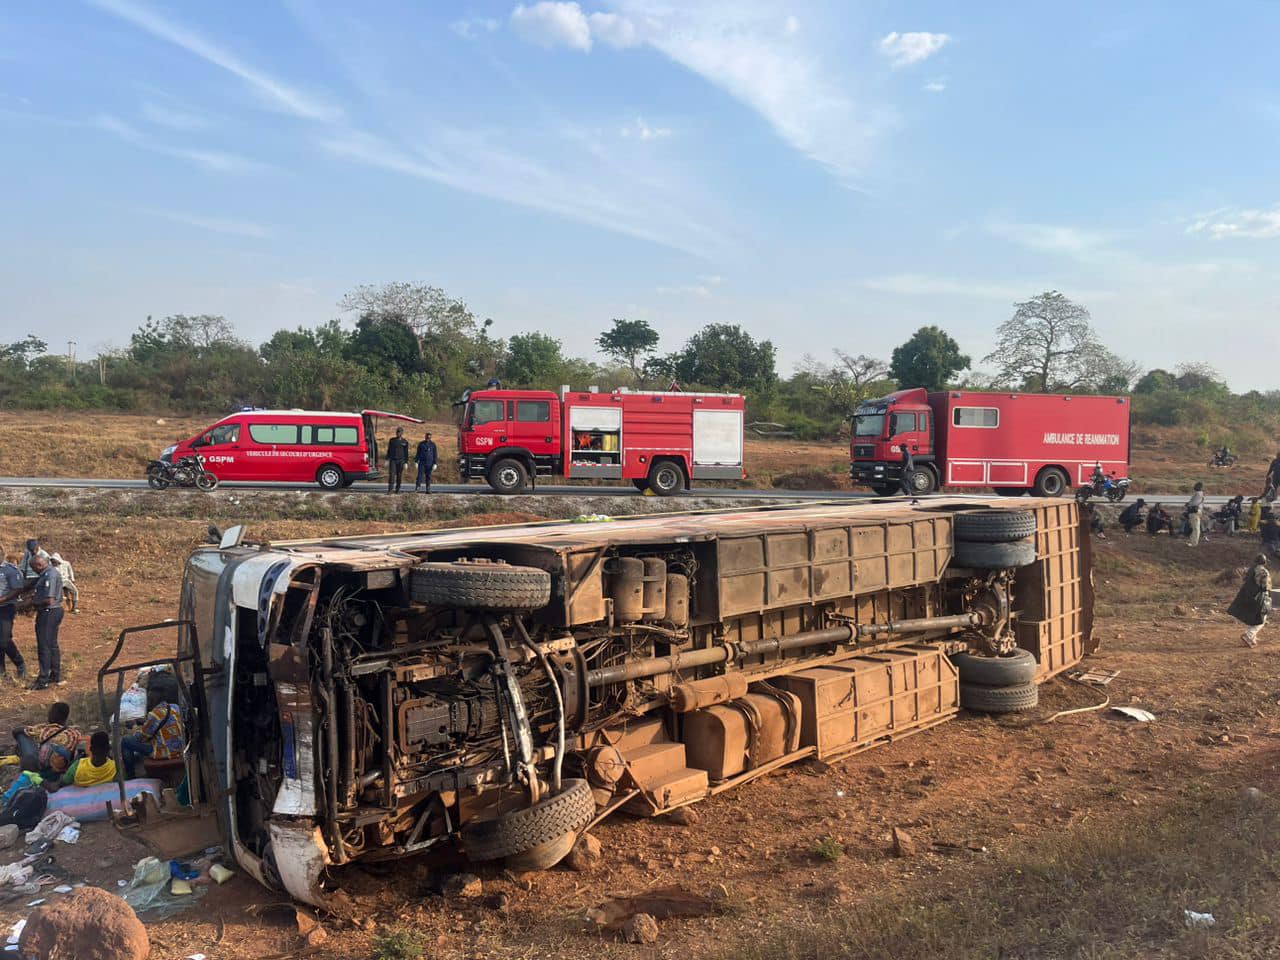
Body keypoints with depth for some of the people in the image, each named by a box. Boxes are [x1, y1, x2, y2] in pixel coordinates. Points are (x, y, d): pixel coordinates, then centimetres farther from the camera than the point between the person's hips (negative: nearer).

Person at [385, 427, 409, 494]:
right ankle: (390, 489, -16)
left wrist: (406, 462, -2)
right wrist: (387, 460, 4)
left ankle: (397, 489, 12)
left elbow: (406, 453, 3)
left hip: (400, 461, 0)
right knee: (391, 474, -11)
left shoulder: (405, 442, 3)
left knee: (399, 475, 3)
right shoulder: (392, 440, 7)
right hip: (392, 460, 0)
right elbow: (388, 450, 10)